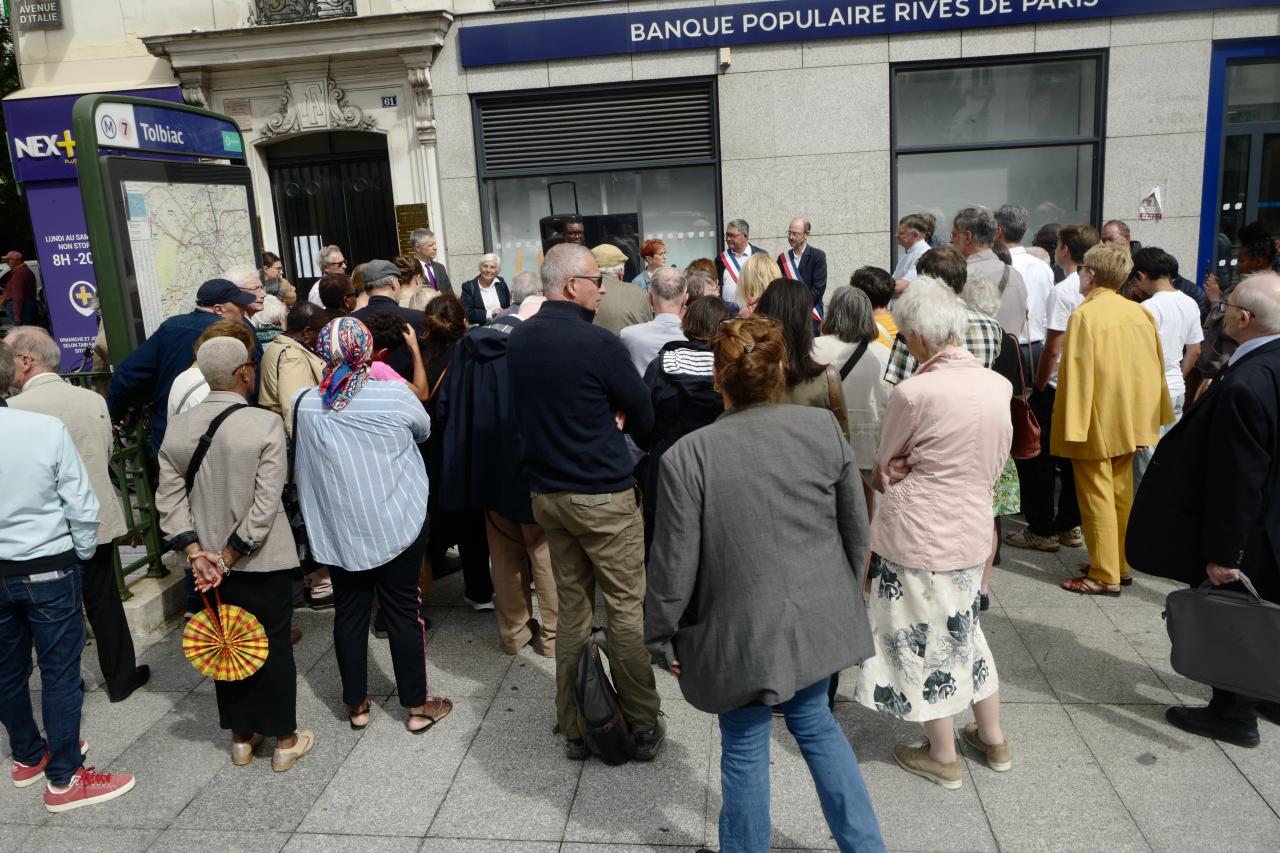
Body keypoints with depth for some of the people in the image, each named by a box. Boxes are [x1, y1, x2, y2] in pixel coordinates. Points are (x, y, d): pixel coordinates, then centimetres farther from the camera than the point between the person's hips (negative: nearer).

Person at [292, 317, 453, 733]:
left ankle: (356, 704, 26)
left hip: (338, 529, 2)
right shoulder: (394, 394, -15)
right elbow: (423, 430, 6)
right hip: (397, 524, -2)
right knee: (403, 610, 8)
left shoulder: (305, 404, -9)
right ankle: (417, 706, 19)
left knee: (349, 612, 14)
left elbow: (300, 468, 6)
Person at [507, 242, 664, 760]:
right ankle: (643, 726, 15)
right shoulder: (597, 344, -17)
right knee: (626, 610, 5)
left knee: (572, 608, 15)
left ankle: (575, 728, 23)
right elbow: (644, 418, -9)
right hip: (603, 495, -7)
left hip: (546, 492, 7)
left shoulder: (518, 340, 4)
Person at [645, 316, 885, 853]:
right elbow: (856, 528, 3)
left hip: (743, 632, -4)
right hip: (817, 618, 4)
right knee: (813, 720, 26)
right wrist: (843, 594, 19)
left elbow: (674, 565, -13)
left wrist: (661, 638, 3)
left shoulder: (687, 456, -19)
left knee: (745, 748, 15)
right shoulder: (824, 429, -8)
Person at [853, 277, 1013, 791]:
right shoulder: (999, 385, -2)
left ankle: (943, 757, 26)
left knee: (925, 638, 11)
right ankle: (993, 739, 38)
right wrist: (920, 470, 0)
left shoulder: (915, 393, -22)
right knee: (963, 629, 25)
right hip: (973, 528, 7)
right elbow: (994, 463, 7)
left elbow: (884, 466, -8)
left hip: (919, 534, -7)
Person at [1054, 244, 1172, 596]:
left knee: (1096, 497, 0)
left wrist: (1072, 425, -17)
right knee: (1121, 493, 16)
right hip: (1130, 419, 7)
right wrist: (1153, 413, 16)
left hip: (1096, 423, -7)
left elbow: (1076, 374, -19)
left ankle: (1104, 576, 4)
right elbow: (1155, 366, 9)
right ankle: (1121, 564, 26)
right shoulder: (1140, 313, 6)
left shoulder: (1085, 315, -15)